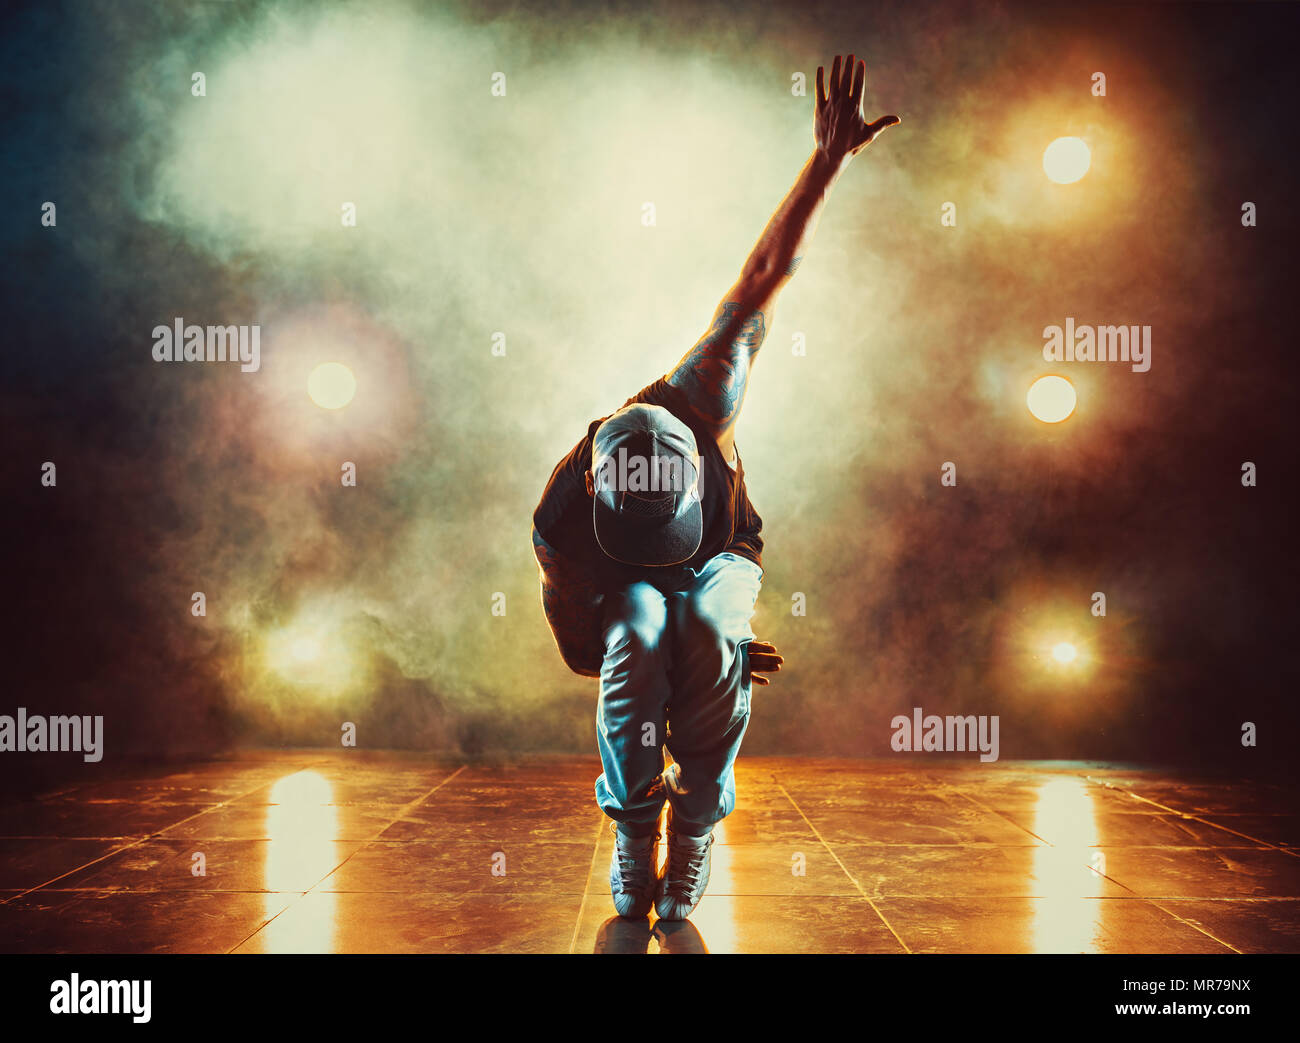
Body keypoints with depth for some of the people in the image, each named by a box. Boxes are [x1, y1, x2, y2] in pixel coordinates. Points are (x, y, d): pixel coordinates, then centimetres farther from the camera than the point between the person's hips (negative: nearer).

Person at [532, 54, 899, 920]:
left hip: (717, 564, 1)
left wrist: (830, 158, -38)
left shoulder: (697, 404, -35)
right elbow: (577, 639, -20)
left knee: (708, 627, -35)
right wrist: (720, 654, -24)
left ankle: (694, 830, -16)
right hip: (622, 591, -1)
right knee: (640, 637, -38)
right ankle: (636, 836, -17)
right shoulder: (562, 522, -35)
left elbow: (765, 274, -33)